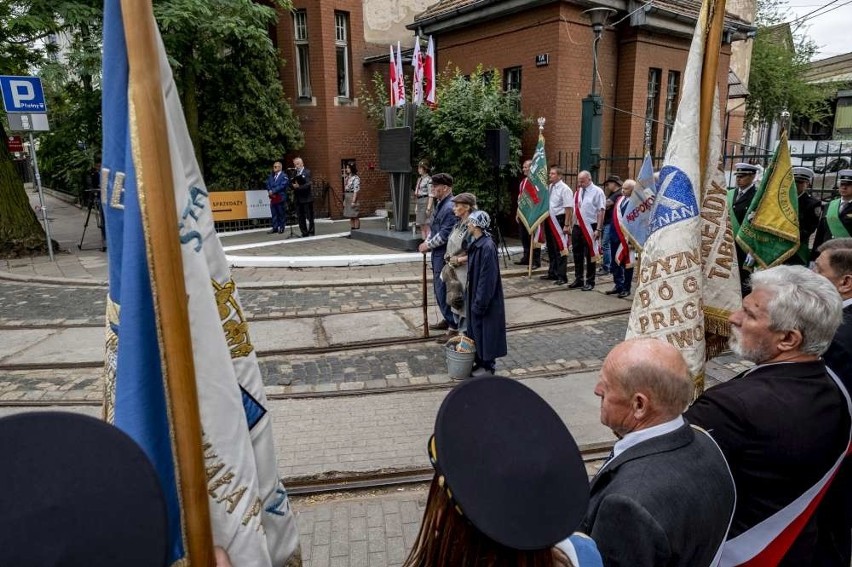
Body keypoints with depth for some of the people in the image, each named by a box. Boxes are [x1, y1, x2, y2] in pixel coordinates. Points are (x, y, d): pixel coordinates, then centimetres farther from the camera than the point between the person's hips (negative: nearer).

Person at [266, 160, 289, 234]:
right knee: (274, 213, 8)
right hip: (272, 197, 6)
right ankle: (275, 227, 14)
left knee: (281, 214, 1)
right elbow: (267, 184, 12)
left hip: (280, 197, -6)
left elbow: (282, 185, -15)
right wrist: (269, 191, -8)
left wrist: (273, 191, -16)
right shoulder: (271, 176, 17)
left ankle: (281, 228, 9)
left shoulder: (284, 176, -4)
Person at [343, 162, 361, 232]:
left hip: (353, 197, -8)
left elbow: (356, 190, -16)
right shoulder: (347, 178, 14)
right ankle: (352, 231, 15)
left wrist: (353, 201, -20)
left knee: (355, 216, -4)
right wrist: (344, 200, 15)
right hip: (347, 198, 8)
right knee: (350, 217, 11)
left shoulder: (356, 178, -12)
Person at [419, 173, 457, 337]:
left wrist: (428, 245, -12)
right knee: (438, 288, 18)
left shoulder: (450, 208, -20)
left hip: (444, 256, -10)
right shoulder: (440, 204, 11)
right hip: (438, 254, 10)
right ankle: (448, 319, 32)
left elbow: (444, 235, -23)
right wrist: (427, 242, 6)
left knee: (443, 289, -4)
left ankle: (454, 325, 7)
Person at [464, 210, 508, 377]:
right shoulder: (476, 244, 5)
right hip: (475, 295, 9)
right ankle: (479, 361, 30)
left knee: (485, 330, 4)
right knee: (476, 329, 16)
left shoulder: (487, 247, -23)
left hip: (485, 298, -9)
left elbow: (488, 278, -23)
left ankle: (488, 366, 18)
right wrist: (473, 299, 16)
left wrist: (480, 303, -21)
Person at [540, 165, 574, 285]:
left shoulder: (564, 189, -13)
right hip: (549, 220, 8)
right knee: (551, 249, 17)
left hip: (558, 221, -8)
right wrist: (544, 220, 15)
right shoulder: (549, 187, 10)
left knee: (560, 249, -2)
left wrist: (567, 225, -20)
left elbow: (569, 208, -17)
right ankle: (552, 273, 29)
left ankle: (562, 276, 5)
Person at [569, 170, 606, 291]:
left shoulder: (597, 192, -8)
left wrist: (598, 229, -18)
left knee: (589, 255, 3)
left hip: (590, 227, -6)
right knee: (577, 254, 12)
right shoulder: (578, 192, 11)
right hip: (577, 227, 6)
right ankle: (578, 280, 25)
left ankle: (590, 282, 13)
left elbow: (601, 211, -12)